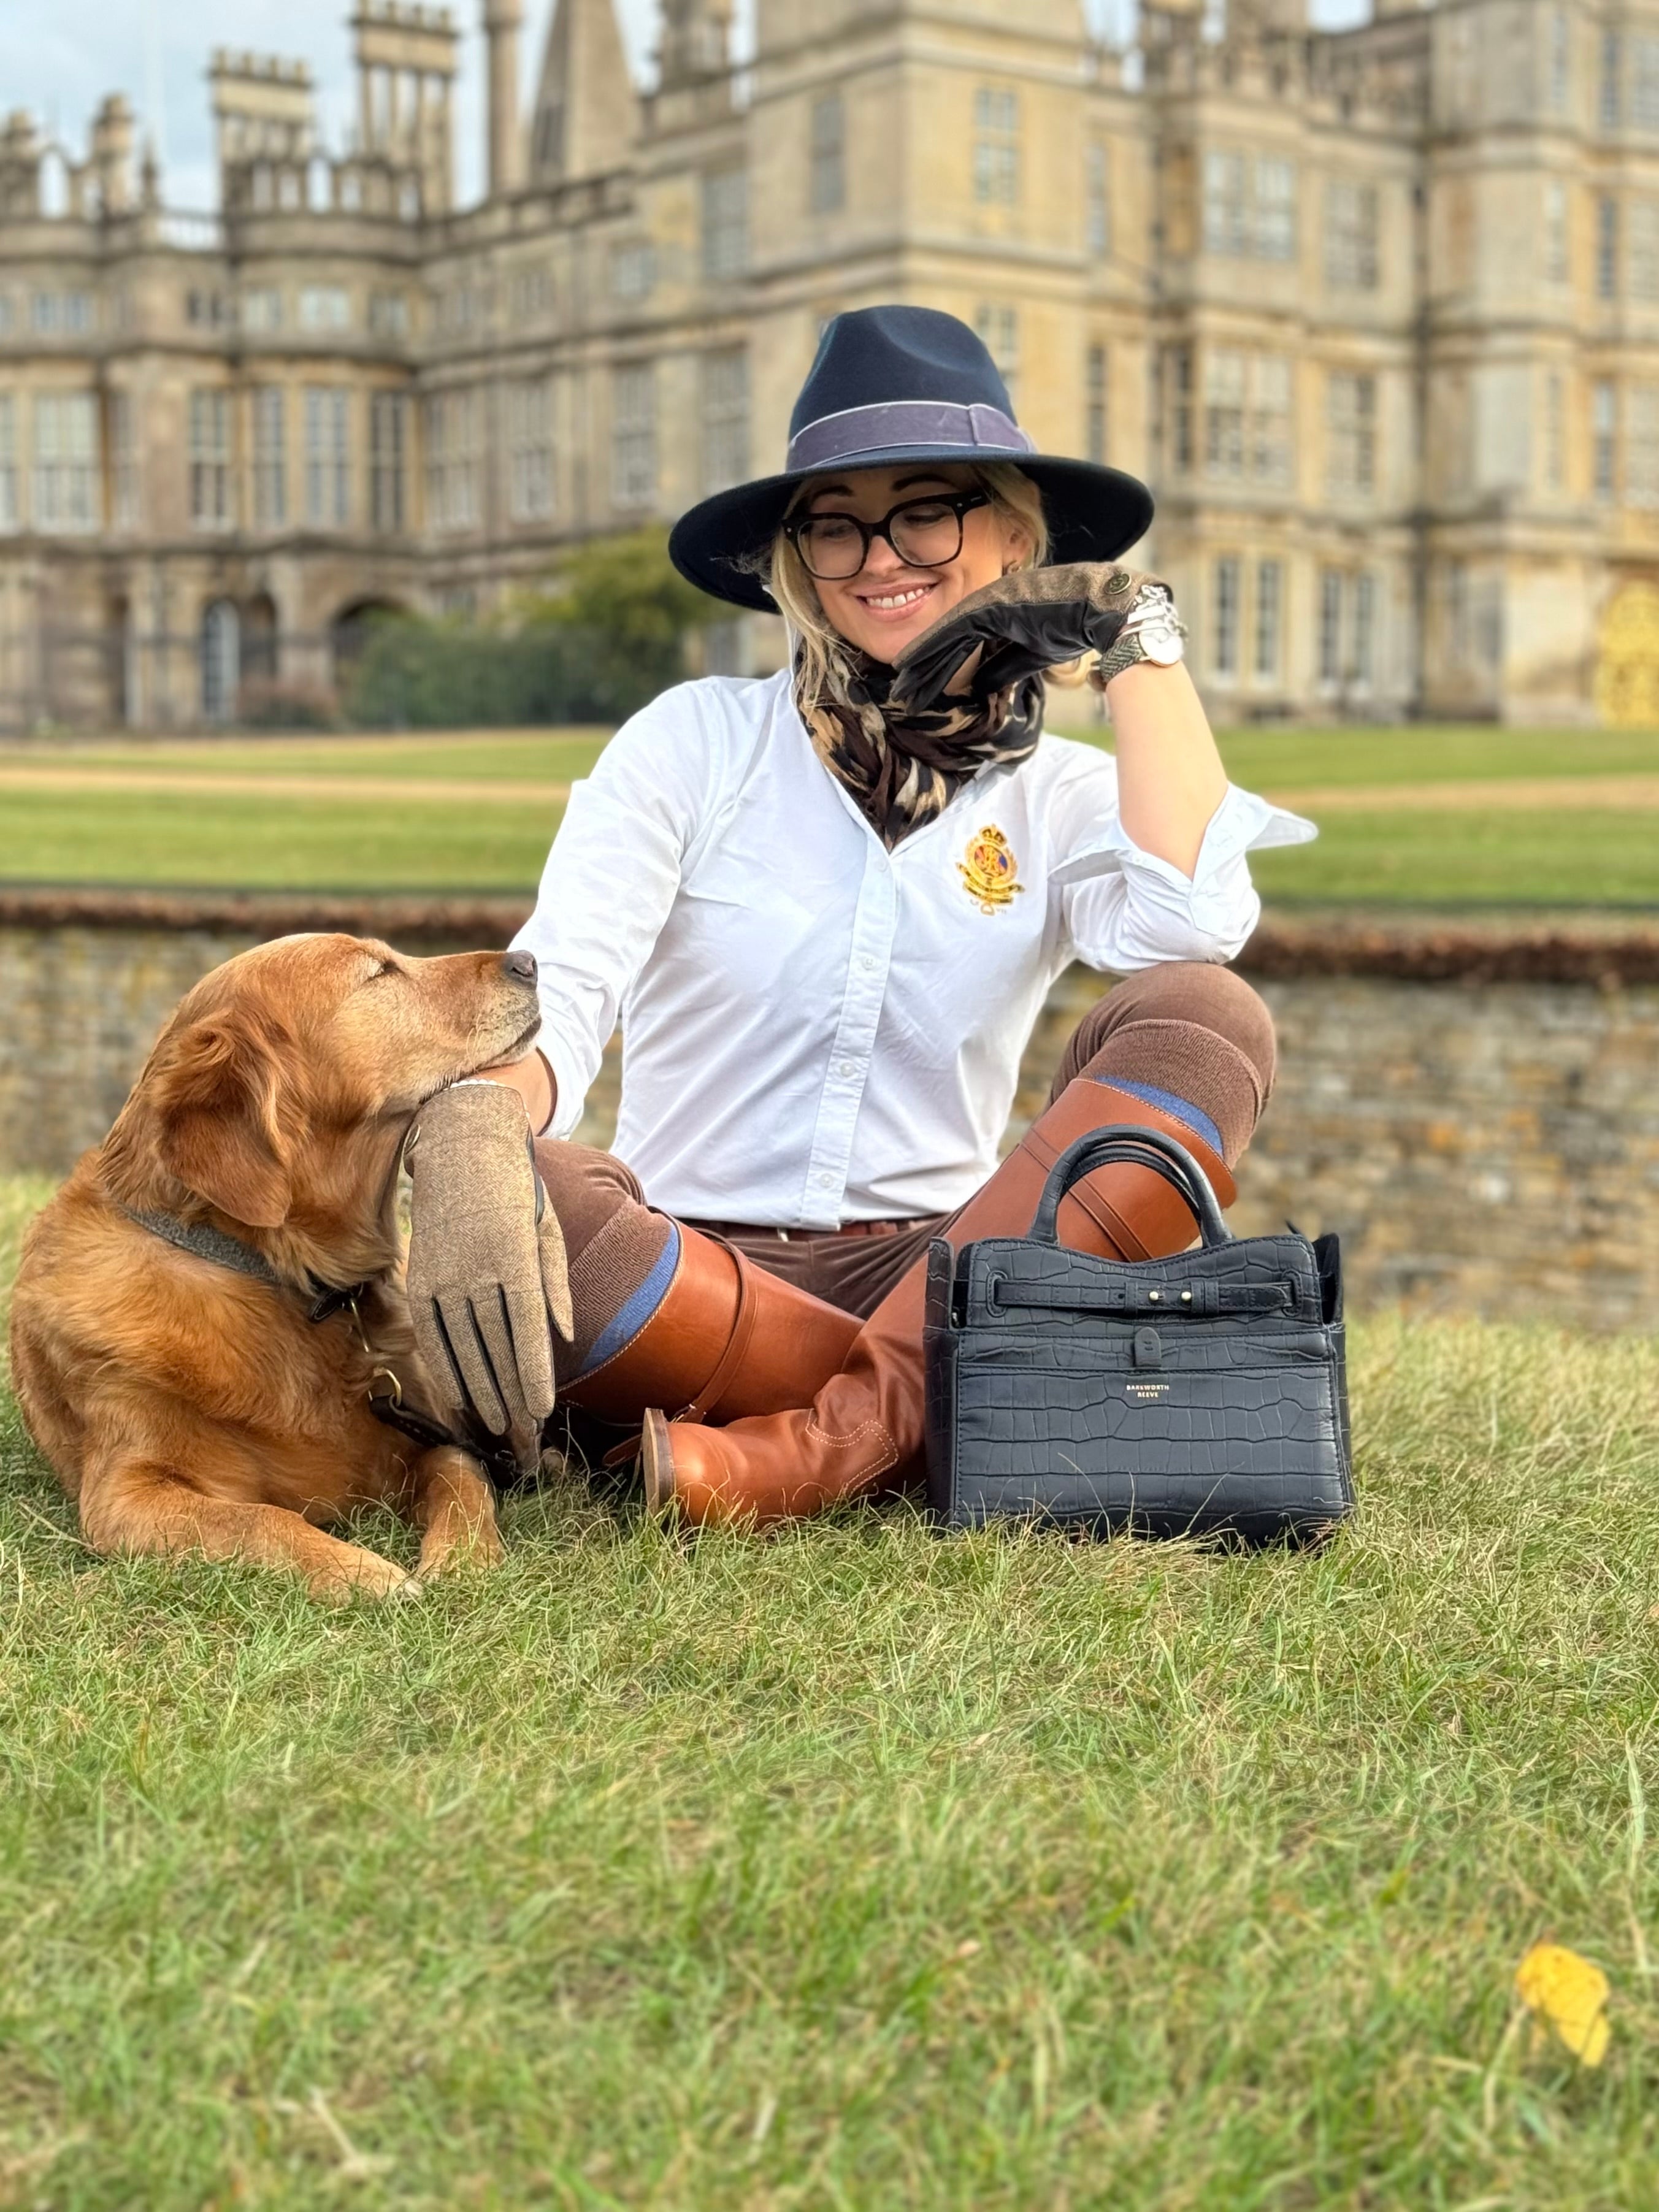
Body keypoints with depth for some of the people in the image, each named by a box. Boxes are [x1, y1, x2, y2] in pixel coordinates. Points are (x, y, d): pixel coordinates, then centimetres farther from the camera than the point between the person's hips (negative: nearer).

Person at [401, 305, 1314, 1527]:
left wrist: (1141, 634, -4)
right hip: (686, 1280, -1)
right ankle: (937, 1423, -21)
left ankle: (832, 1441, -34)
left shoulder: (1058, 797, 8)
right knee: (519, 1188, -34)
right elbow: (554, 990, -12)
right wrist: (470, 1137, -35)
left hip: (935, 1273, 2)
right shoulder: (698, 740, 4)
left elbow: (1193, 929, -16)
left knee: (1204, 1017, -23)